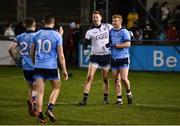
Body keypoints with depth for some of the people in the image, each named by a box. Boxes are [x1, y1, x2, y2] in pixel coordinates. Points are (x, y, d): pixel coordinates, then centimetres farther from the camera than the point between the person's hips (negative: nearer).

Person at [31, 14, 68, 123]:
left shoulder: (37, 35, 5)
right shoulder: (57, 35, -5)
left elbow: (32, 53, 15)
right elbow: (61, 55, -5)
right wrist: (64, 70, 1)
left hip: (39, 66, 3)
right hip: (52, 67, -2)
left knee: (40, 92, 4)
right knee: (56, 88, 16)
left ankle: (40, 114, 1)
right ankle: (50, 109, 0)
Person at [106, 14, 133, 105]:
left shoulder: (124, 32, -7)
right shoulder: (110, 32, 11)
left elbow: (128, 44, -18)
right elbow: (109, 43, 25)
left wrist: (115, 45, -20)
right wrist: (107, 45, 3)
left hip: (123, 58, -5)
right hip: (114, 59, 5)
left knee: (124, 78, -11)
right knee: (116, 80, 3)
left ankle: (129, 93, 15)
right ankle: (119, 99, 7)